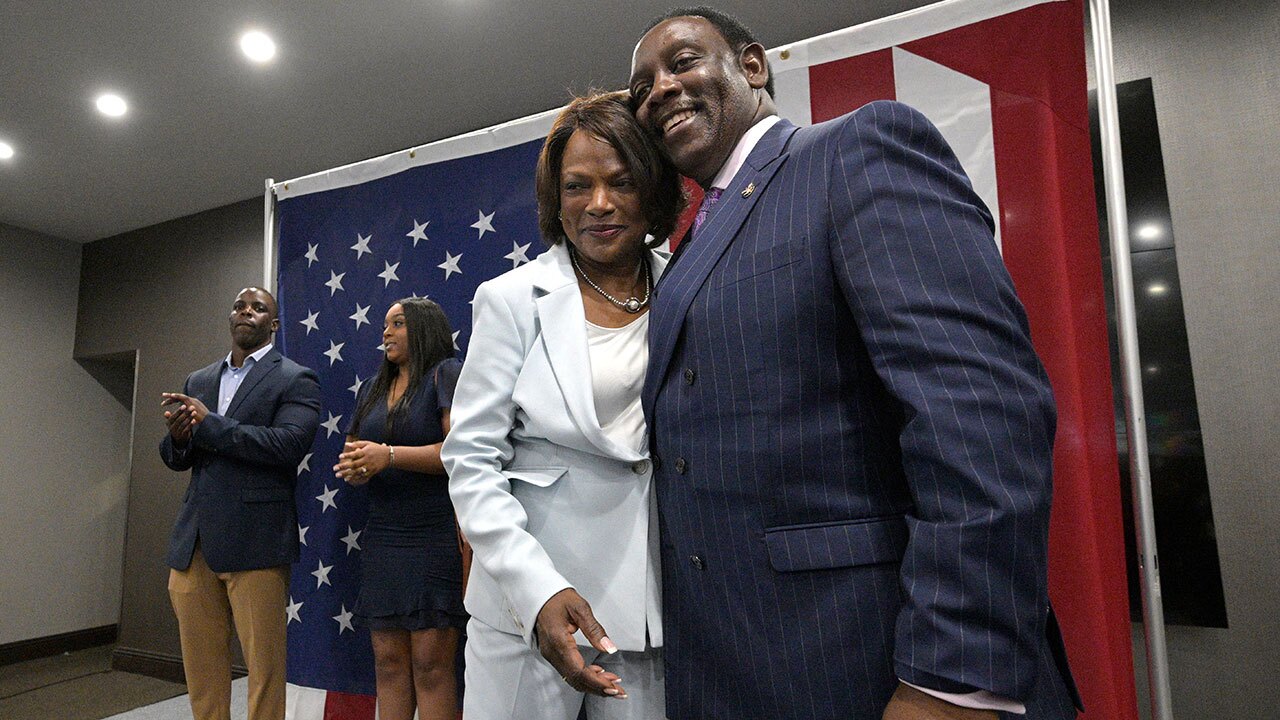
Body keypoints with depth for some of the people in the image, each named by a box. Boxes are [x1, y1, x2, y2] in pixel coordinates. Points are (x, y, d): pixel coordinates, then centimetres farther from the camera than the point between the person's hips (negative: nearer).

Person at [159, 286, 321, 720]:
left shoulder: (296, 380, -1)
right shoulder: (197, 382, 18)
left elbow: (289, 444, -16)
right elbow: (175, 459, 17)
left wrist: (209, 423, -14)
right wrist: (177, 437, -6)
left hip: (255, 542, -5)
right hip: (194, 541, 6)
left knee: (263, 665, 1)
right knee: (200, 667, 13)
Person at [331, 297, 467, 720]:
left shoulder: (446, 374, -3)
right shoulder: (372, 389, 19)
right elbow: (353, 450, 24)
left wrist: (389, 455, -20)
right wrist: (354, 469, 1)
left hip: (436, 538, -6)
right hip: (383, 538, 7)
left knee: (431, 665, -4)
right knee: (388, 664, 9)